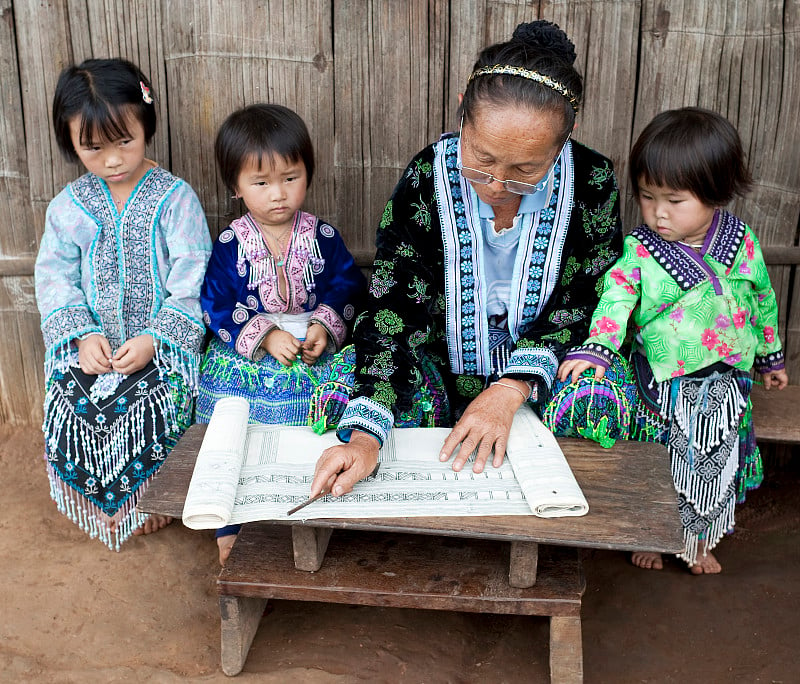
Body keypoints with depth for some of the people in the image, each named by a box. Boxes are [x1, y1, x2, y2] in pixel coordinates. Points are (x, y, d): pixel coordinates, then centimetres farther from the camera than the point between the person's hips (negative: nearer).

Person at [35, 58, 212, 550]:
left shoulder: (175, 199, -5)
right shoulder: (70, 206, 6)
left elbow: (191, 283, -8)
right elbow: (56, 276, 4)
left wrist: (153, 339, -17)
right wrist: (83, 334, -11)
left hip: (163, 340, -3)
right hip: (91, 341, 3)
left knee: (144, 411, -23)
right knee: (72, 408, -15)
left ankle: (140, 502, 8)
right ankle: (104, 507, 12)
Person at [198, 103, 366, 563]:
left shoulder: (323, 237, 4)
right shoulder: (230, 245, 0)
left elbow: (348, 288, 2)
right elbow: (217, 305, -4)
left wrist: (326, 327, -16)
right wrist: (264, 335, -17)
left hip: (318, 349, 1)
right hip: (247, 353, -1)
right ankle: (232, 524, 3)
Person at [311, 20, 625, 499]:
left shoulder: (592, 181, -15)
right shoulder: (427, 179, -18)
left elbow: (587, 303, -10)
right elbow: (392, 311, -21)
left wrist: (509, 391, -26)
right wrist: (365, 436, -35)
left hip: (539, 365, 1)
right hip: (443, 365, 0)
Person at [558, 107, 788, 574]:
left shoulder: (742, 243, -6)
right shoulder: (639, 250, -15)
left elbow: (762, 302, 7)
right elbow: (616, 298, -27)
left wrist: (771, 357, 17)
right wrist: (594, 349, -44)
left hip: (724, 384, 2)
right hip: (661, 385, -2)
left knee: (715, 465, 17)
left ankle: (701, 542, 41)